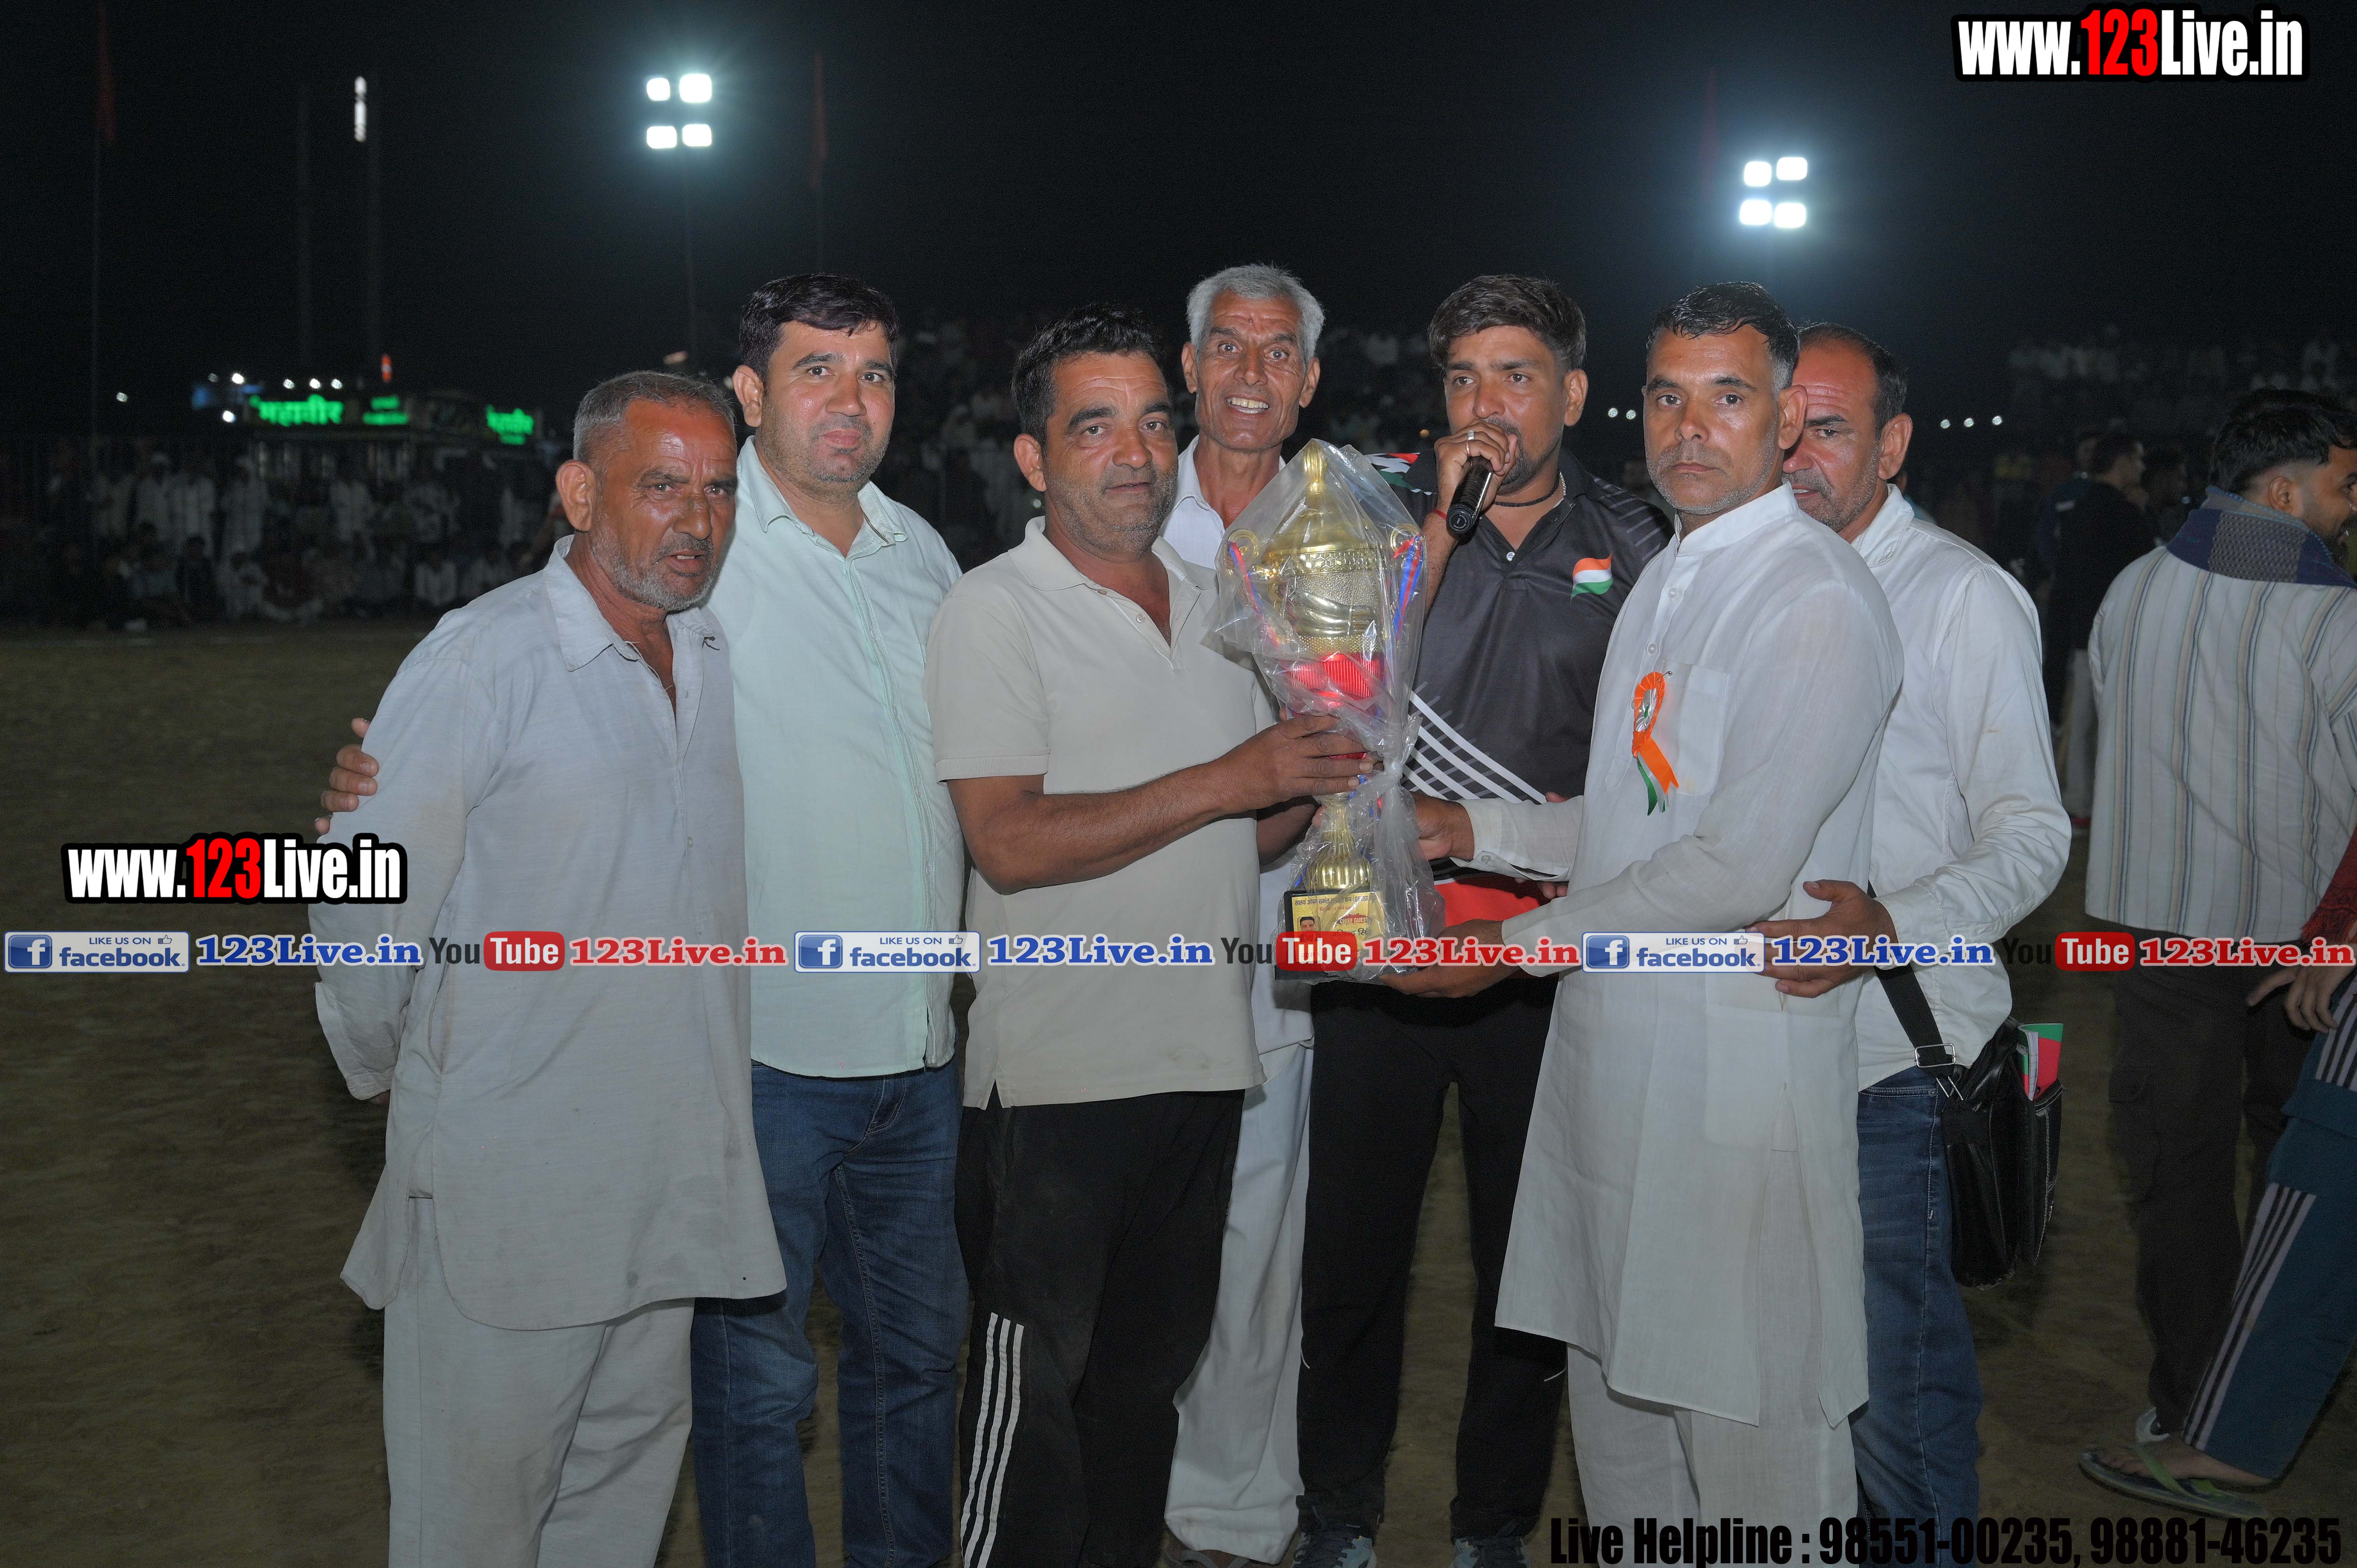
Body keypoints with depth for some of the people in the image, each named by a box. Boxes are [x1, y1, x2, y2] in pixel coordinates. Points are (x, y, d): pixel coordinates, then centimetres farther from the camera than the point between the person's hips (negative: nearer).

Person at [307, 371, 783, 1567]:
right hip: (505, 1186, -6)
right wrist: (389, 1071, 2)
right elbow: (361, 908, -11)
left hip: (668, 1179, 6)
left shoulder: (720, 656, 6)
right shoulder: (481, 661, -15)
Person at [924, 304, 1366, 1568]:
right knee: (1035, 1385, 0)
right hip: (1056, 1075, -6)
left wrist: (1320, 770, -3)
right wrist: (1231, 778, -19)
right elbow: (1011, 843, -18)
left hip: (1202, 1064, 6)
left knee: (1149, 1372, 16)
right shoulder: (994, 610, -6)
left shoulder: (1213, 606, 14)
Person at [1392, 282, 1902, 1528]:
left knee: (1748, 1419, -1)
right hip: (1614, 1038, 9)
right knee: (1615, 1378, 17)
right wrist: (1479, 828, 10)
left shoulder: (1816, 602, -13)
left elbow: (1741, 867, -19)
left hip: (1738, 1056, -9)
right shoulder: (1666, 578, 17)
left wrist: (1521, 944, -12)